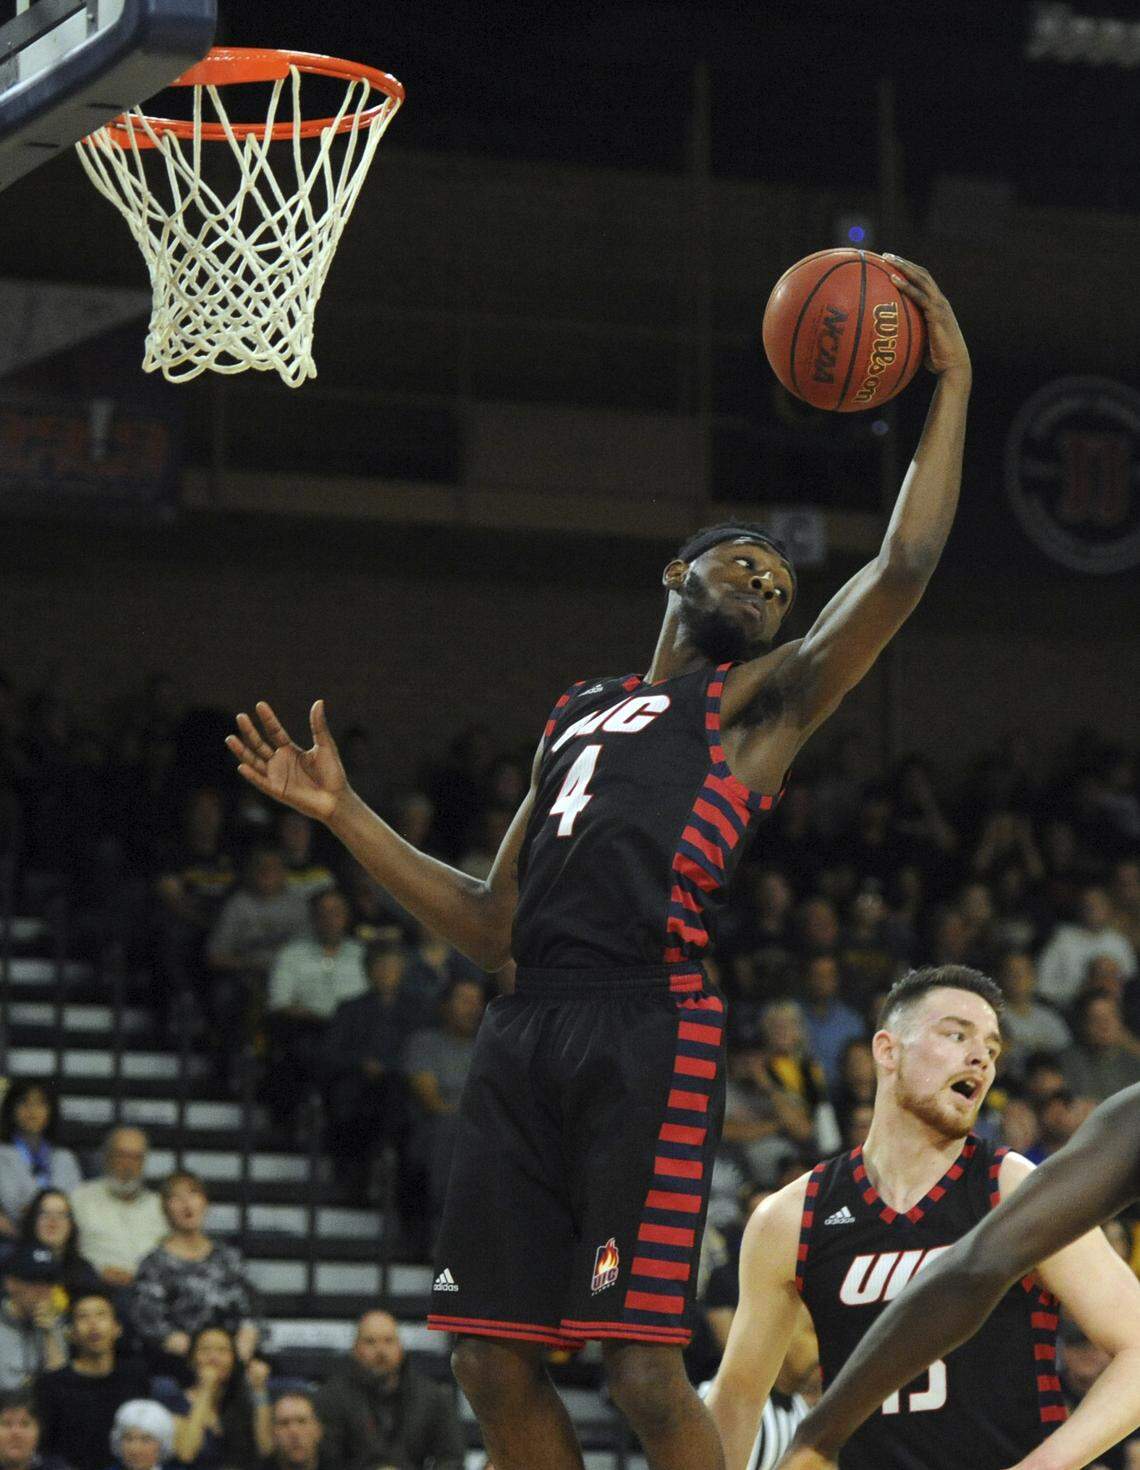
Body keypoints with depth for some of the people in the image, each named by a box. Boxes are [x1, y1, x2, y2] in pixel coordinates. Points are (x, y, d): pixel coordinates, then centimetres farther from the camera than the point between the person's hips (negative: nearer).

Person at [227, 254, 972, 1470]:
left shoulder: (760, 699, 12)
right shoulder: (576, 715, 28)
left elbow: (905, 563, -3)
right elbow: (492, 924, 26)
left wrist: (951, 384, 1)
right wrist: (343, 815, 20)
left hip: (650, 1028, -6)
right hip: (528, 1029, 6)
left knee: (644, 1370, -13)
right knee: (495, 1364, 3)